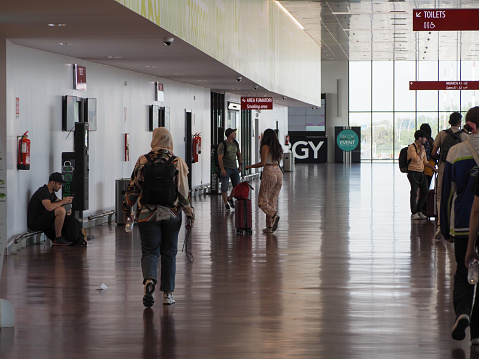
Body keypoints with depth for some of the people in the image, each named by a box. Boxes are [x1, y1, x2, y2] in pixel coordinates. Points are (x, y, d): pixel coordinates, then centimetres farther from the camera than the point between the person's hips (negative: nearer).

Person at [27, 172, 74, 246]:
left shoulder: (51, 192, 14)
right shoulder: (43, 191, -17)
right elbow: (49, 207, -32)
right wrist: (63, 201, -19)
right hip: (34, 222, -11)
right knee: (61, 210, -25)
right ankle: (58, 239, -16)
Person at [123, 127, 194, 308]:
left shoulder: (143, 161, -4)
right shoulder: (178, 162, -3)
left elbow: (133, 188, 1)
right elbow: (184, 192, -5)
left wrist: (127, 208, 15)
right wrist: (190, 215, 1)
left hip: (147, 215, -1)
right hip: (172, 215, 1)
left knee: (149, 251, 4)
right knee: (169, 253, 12)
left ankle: (149, 279, -25)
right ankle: (168, 293, 14)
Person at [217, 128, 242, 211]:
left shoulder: (235, 143, 11)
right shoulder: (222, 145, -9)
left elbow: (239, 154, 22)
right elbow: (220, 158, -13)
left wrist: (240, 165, 15)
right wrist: (222, 169, -20)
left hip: (234, 168, 6)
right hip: (226, 169, -6)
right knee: (224, 188, -3)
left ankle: (230, 198, 28)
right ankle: (226, 204, 8)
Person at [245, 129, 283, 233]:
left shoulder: (266, 147, -7)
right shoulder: (278, 147, 13)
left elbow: (263, 163, -14)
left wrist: (249, 166, -3)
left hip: (269, 172, -7)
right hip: (278, 172, 7)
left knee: (262, 201, -1)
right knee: (272, 200, 10)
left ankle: (274, 215, -25)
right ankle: (269, 226, 7)